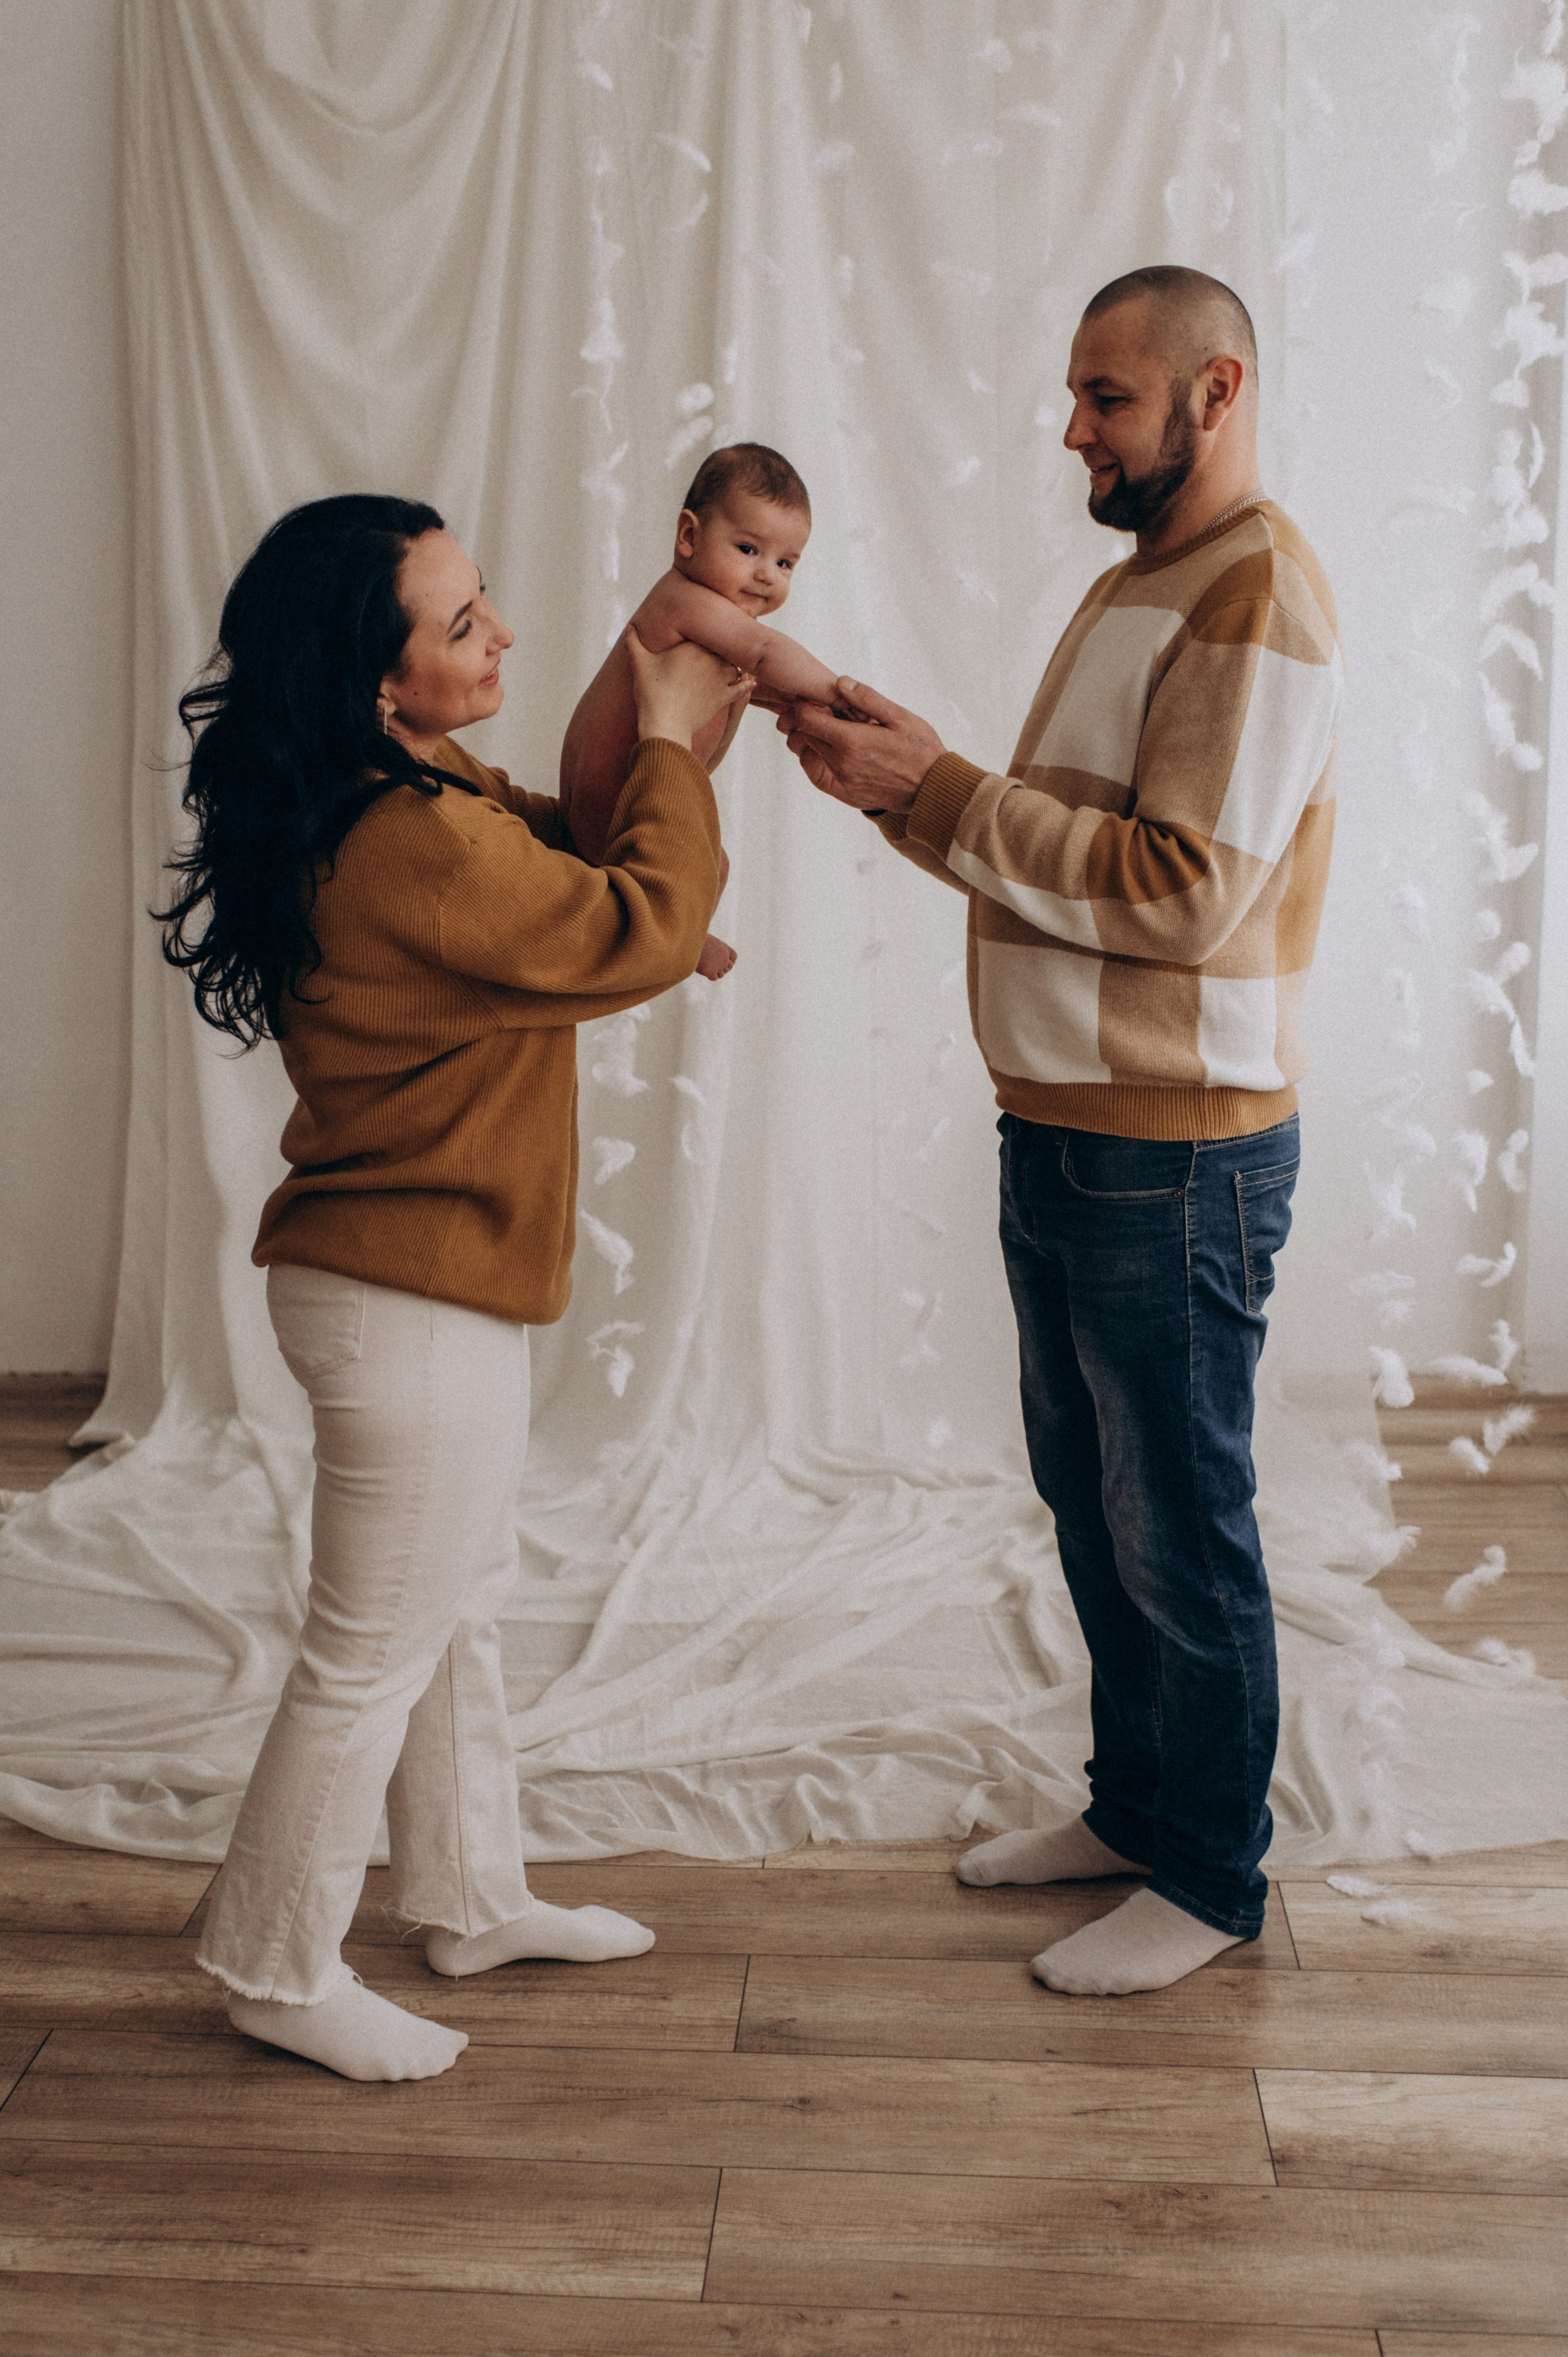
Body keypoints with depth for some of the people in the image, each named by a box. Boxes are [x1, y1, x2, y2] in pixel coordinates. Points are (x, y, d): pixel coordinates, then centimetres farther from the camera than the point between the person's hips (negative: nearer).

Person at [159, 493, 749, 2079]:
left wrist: (660, 737, 6)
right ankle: (278, 1969, 24)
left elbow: (558, 865, 19)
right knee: (372, 1652, 5)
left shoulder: (409, 800, 5)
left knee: (461, 1605, 23)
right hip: (411, 1305, -11)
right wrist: (674, 745, -5)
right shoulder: (416, 845, -27)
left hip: (424, 1278, 11)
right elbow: (642, 932, -18)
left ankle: (471, 1899, 40)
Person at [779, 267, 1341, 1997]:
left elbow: (1183, 891, -23)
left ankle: (1211, 1878, 21)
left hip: (1178, 1154, -10)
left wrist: (938, 792, -20)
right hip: (1063, 1131, 10)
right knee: (1087, 1493, 19)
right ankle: (1133, 1805, 36)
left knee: (1180, 1525, 3)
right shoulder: (1135, 586, 16)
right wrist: (902, 783, -2)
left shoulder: (1258, 600, -15)